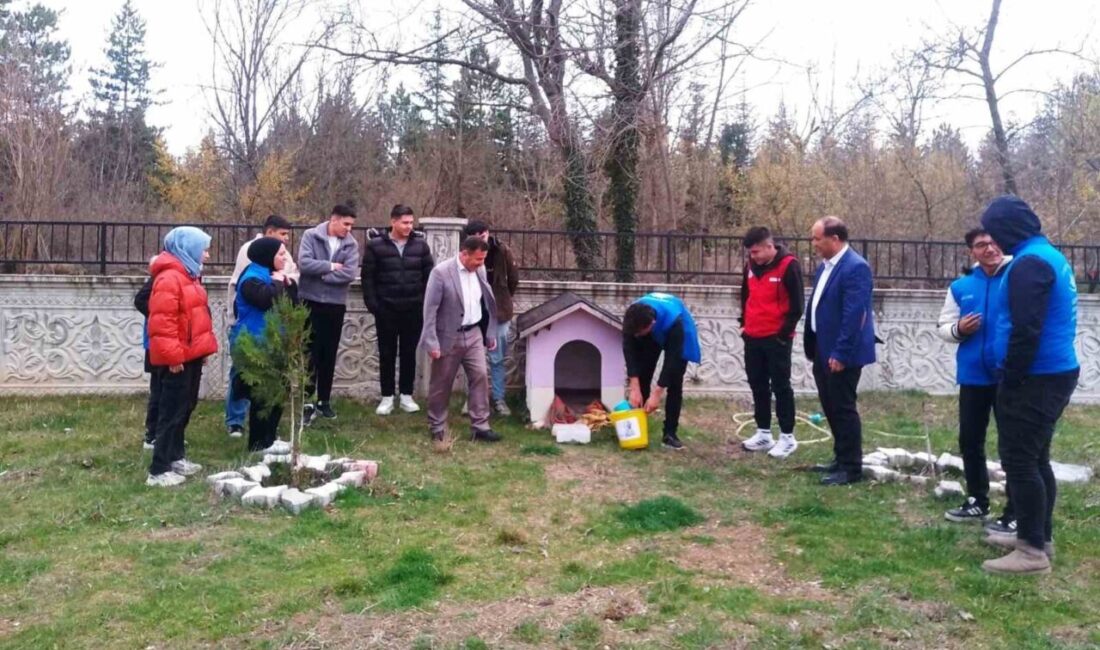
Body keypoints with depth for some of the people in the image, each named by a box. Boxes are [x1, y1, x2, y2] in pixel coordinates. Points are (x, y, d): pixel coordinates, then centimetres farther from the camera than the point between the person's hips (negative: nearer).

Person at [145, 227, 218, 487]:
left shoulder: (188, 276, 17)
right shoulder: (169, 279, -17)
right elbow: (162, 322, -23)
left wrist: (203, 348, 19)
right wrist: (173, 356, -24)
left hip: (191, 355, 10)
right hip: (178, 359, -10)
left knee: (185, 409, 17)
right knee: (172, 412, -7)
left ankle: (175, 458, 28)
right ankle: (158, 470, -2)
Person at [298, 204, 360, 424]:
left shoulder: (351, 244, 0)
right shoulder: (311, 236, -4)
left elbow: (350, 274, -13)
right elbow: (304, 263, -17)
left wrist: (320, 274, -13)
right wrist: (331, 267, -13)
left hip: (336, 305, 3)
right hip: (310, 302, -3)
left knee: (329, 354, 10)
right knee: (310, 352, 0)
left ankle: (324, 401, 21)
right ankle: (308, 401, 7)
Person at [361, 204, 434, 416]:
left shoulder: (420, 244, 2)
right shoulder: (375, 245, -4)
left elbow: (430, 274, 6)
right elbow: (367, 277, -3)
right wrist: (372, 304, -9)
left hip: (414, 309, 2)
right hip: (386, 309, -2)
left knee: (409, 353, 9)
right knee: (387, 353, 7)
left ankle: (407, 396, 20)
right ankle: (387, 397, 16)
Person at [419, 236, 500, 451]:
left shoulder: (480, 270, 2)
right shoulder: (441, 272, -16)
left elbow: (485, 303, 12)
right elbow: (430, 309, -16)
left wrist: (490, 333, 12)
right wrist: (432, 343, -19)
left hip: (474, 334, 5)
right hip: (448, 337, -5)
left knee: (480, 377, 2)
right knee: (441, 384, 6)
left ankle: (480, 427, 10)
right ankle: (437, 430, 19)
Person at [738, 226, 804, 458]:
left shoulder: (788, 266, -14)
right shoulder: (751, 265, 6)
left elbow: (797, 305, -12)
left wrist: (784, 333, -11)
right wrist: (744, 323, 13)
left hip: (777, 338, -6)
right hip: (752, 337, 7)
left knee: (781, 386, 1)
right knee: (757, 385, 11)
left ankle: (787, 437, 10)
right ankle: (763, 433, 21)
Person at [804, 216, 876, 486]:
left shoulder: (856, 267, -18)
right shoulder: (825, 266, 11)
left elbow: (853, 315, -23)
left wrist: (841, 353, -23)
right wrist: (812, 347, 15)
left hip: (842, 354, -9)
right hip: (824, 350, 9)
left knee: (843, 409, 0)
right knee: (831, 407, 17)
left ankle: (852, 468, 11)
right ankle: (841, 458, 30)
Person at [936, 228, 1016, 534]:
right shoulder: (961, 287, 6)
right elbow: (944, 328, 10)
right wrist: (958, 329, -11)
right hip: (973, 376, 5)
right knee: (969, 440, 14)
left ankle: (1015, 513, 14)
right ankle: (977, 501, 32)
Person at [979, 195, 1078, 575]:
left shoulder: (1029, 263, -18)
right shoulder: (1050, 256, 15)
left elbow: (1026, 330, -24)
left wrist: (1011, 378, -15)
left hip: (1036, 379, -10)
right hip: (1055, 373, 10)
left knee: (1019, 460, -5)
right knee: (1034, 459, 18)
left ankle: (1033, 551, 1)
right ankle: (1038, 536, 28)